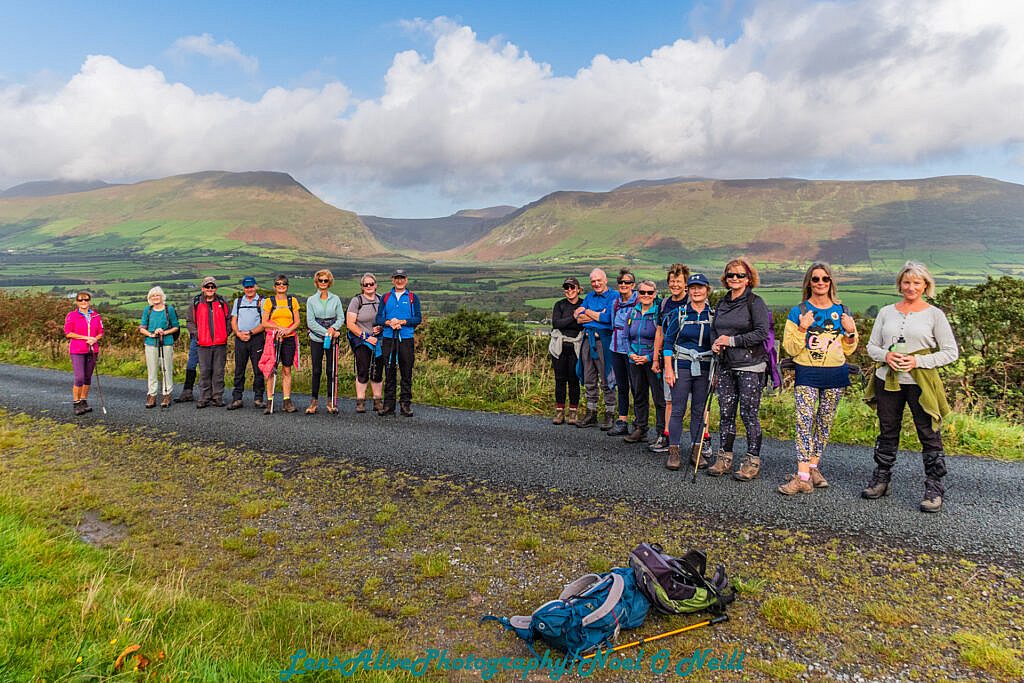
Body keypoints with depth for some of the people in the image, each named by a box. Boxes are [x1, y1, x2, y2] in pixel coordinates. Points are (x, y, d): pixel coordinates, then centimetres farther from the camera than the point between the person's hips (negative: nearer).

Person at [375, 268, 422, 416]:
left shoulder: (413, 298, 8)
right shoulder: (386, 298, 14)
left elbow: (418, 318, 0)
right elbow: (379, 318, 8)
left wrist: (402, 322, -12)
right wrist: (389, 322, -12)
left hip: (407, 339, -1)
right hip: (388, 339, 2)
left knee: (406, 373, -1)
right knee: (389, 372, 3)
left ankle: (405, 404, 6)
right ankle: (388, 405, 9)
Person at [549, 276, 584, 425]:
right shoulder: (559, 305, 7)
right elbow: (555, 323, -7)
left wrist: (565, 323, -15)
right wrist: (574, 318, -14)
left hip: (575, 347, -1)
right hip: (559, 346, 1)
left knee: (574, 379, 1)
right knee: (560, 379, 4)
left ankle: (574, 412, 12)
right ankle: (559, 412, 12)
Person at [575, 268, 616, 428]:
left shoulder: (613, 297, -3)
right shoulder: (589, 297, 17)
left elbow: (607, 318, -16)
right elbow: (579, 318, 5)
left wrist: (587, 312, -3)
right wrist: (599, 315, -9)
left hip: (603, 340, -6)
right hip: (588, 340, 6)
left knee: (606, 380, -2)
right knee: (589, 380, 11)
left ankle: (609, 415, 6)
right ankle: (591, 414, 19)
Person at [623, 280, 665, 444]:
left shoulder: (659, 313, -6)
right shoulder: (632, 313, 10)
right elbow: (626, 337, 15)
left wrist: (649, 357, -15)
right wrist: (631, 354, -1)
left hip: (653, 361, -5)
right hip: (635, 362, 5)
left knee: (659, 397, -3)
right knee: (638, 397, 13)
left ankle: (662, 432, 6)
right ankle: (640, 429, 24)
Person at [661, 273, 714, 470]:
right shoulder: (679, 313, -1)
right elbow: (668, 342, 0)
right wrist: (668, 369, -7)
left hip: (704, 369, 2)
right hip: (681, 366, -2)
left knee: (699, 410, 8)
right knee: (677, 410, -2)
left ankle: (696, 450, 17)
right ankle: (674, 452, 5)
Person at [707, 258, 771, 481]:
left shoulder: (755, 302, -6)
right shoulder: (722, 303, 13)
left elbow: (762, 333, -14)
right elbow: (714, 329, 23)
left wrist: (732, 340, -16)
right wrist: (715, 343, 2)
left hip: (750, 366, -6)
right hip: (726, 366, 6)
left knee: (748, 414, -1)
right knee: (726, 412, 9)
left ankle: (752, 461, 11)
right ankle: (724, 458, 20)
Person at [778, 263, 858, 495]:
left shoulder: (842, 311, 8)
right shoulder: (798, 312, 0)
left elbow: (848, 350, 13)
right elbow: (790, 349, -5)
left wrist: (850, 333, -5)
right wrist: (802, 329, -18)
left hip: (836, 373, 3)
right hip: (807, 374, -3)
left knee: (825, 422, 9)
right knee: (804, 421, -11)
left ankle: (814, 467, 22)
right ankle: (803, 477, -12)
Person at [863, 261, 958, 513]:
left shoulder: (934, 314, 1)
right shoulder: (886, 312, 9)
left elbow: (951, 352, 0)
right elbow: (871, 346, 12)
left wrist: (919, 361, -13)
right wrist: (886, 356, -9)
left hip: (920, 382, -3)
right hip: (887, 380, 3)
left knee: (929, 435, 0)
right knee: (887, 433, 13)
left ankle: (934, 489, 11)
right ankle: (881, 480, 25)